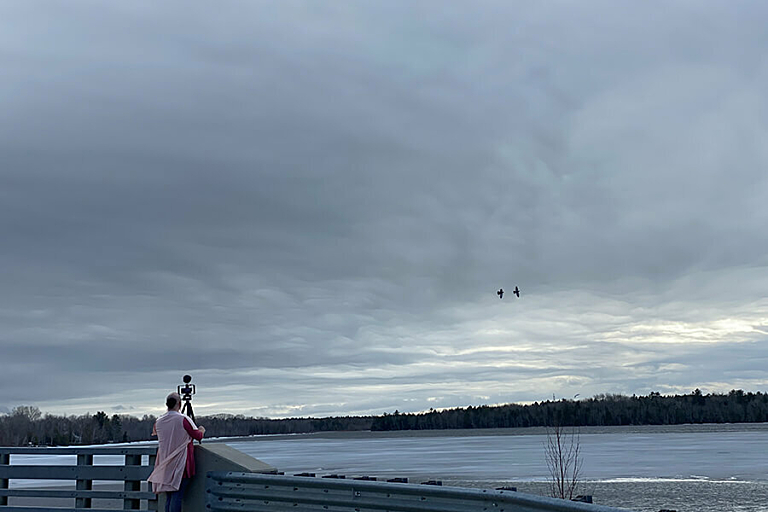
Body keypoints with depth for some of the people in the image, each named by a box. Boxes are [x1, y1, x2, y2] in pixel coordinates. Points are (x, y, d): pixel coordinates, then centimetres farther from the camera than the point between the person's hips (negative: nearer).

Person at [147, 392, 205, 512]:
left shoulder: (158, 422, 3)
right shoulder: (183, 420, -13)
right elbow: (198, 436, -5)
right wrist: (202, 430, 18)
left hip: (165, 465, 5)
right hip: (181, 464, -5)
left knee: (169, 497, 10)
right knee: (177, 496, -7)